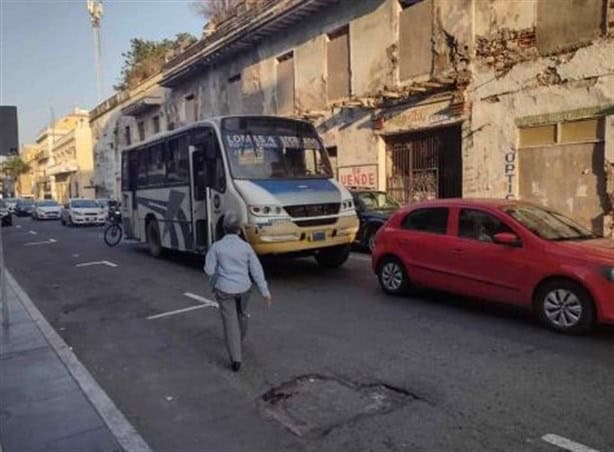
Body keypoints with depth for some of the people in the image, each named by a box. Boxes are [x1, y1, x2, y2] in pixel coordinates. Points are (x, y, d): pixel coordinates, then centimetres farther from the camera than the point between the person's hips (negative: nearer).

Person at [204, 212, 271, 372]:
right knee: (241, 314, 28)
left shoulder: (217, 246, -12)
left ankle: (235, 359, -2)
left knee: (230, 322, 3)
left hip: (224, 289, -2)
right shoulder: (246, 246, -9)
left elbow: (209, 270, -9)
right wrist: (265, 291, -3)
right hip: (243, 288, 2)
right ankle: (239, 341, 50)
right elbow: (256, 270, -8)